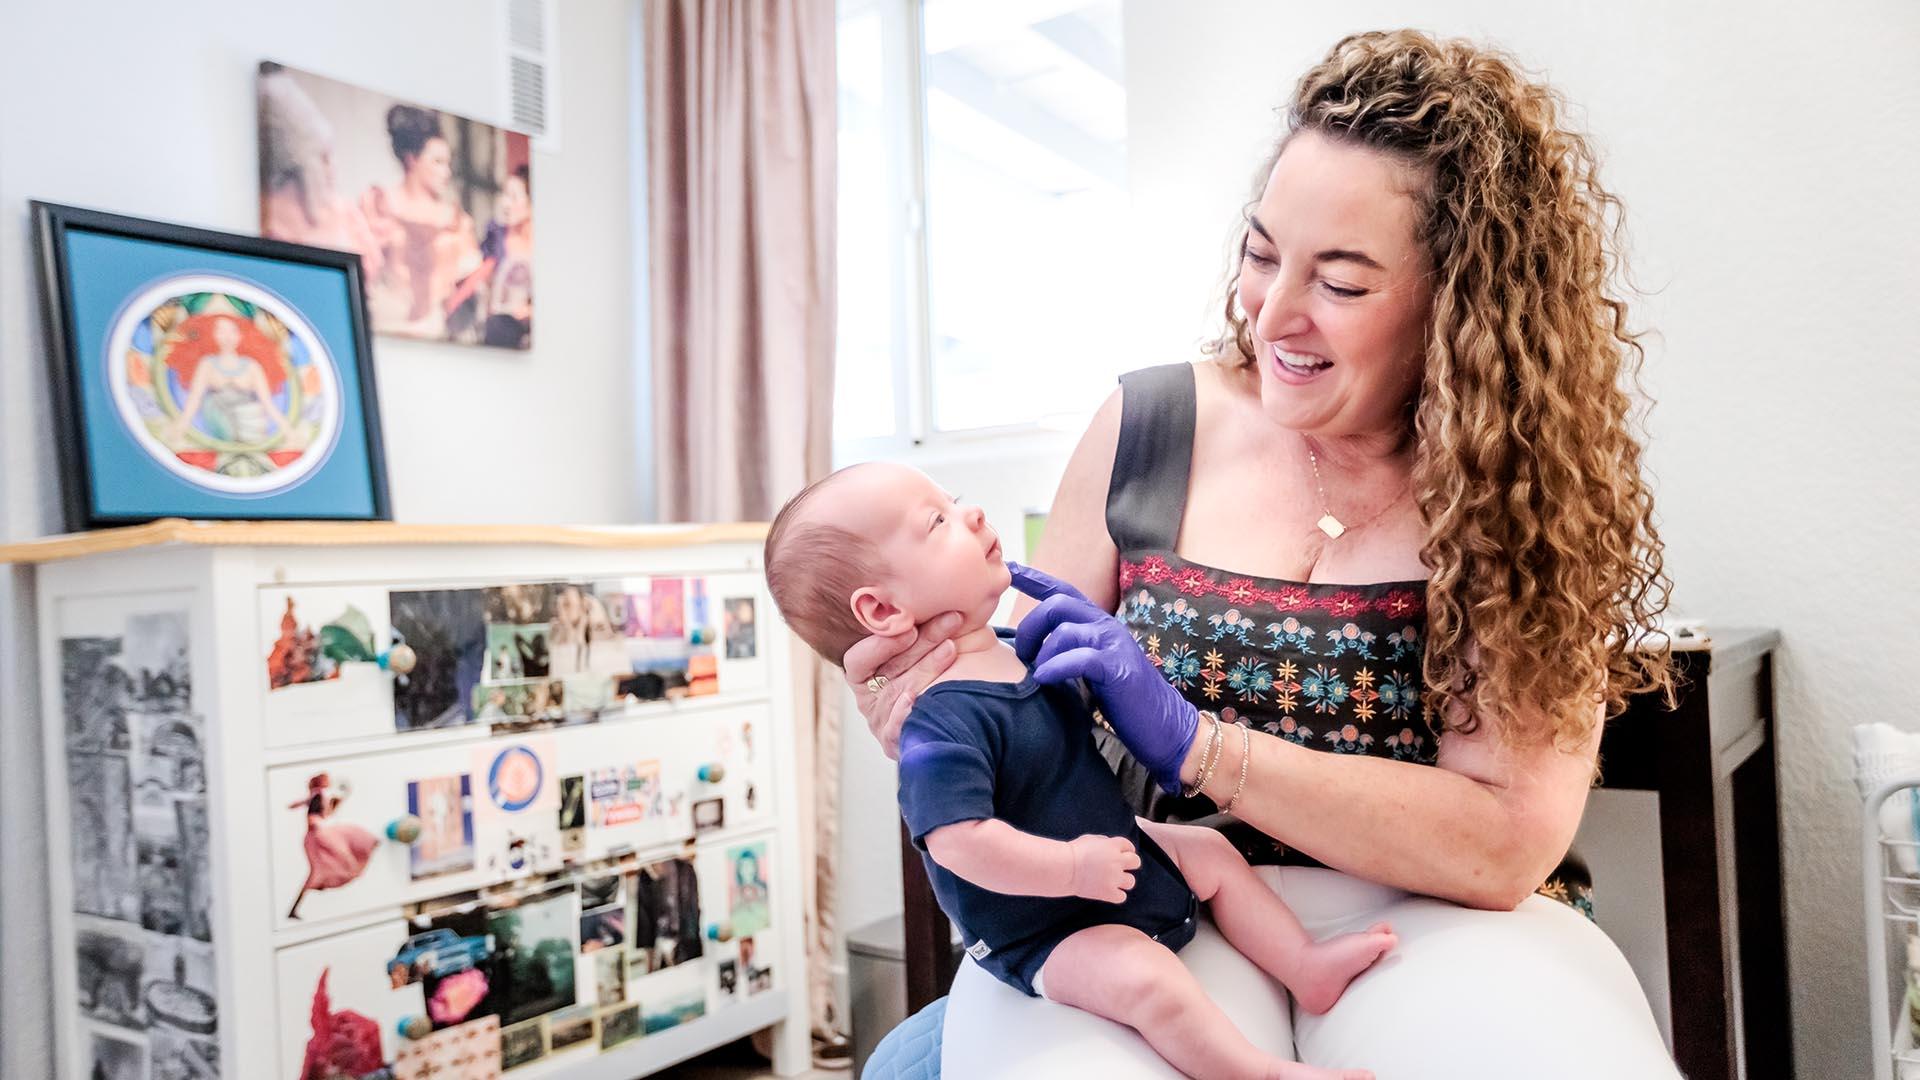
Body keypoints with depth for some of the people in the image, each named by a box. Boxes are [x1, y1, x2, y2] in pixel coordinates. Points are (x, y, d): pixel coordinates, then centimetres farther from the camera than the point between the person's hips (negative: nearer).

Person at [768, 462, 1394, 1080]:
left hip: (1119, 853, 10)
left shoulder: (1014, 652, -1)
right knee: (1143, 978, -29)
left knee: (1213, 852, 17)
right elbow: (961, 842, -37)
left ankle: (1305, 966, 27)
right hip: (1041, 930, -10)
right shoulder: (940, 723, -33)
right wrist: (1072, 867, -31)